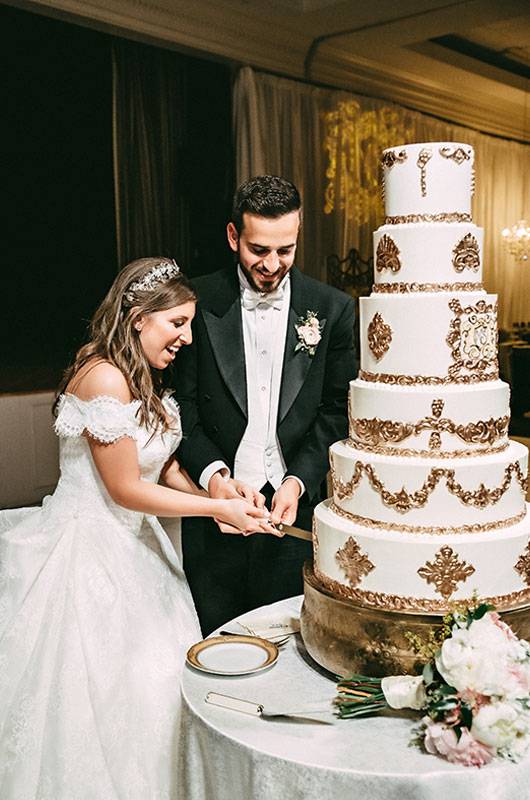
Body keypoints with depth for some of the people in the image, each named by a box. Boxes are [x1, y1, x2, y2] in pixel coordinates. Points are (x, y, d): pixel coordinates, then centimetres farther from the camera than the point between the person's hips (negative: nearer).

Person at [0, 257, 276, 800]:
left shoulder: (146, 377, 6)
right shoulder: (104, 377, -23)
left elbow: (163, 464, 11)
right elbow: (125, 489, -21)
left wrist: (218, 500, -5)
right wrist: (218, 508, -14)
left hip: (131, 543, 9)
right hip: (89, 550, -9)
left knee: (152, 681, 15)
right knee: (96, 692, 5)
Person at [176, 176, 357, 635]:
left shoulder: (333, 309, 0)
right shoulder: (199, 303, -2)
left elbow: (337, 411, 0)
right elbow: (183, 402, -1)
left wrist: (299, 481, -12)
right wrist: (212, 472, -15)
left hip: (298, 506, 1)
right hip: (217, 503, 0)